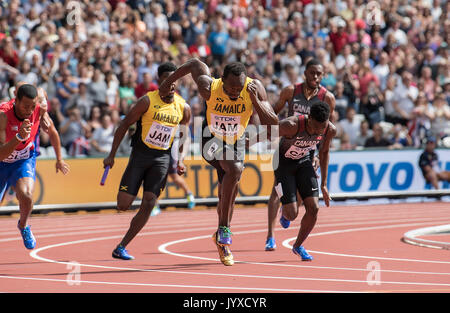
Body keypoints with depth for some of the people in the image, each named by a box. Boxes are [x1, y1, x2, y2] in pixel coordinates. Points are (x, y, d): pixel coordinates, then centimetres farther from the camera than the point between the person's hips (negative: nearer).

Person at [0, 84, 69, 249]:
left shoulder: (39, 111, -19)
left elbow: (52, 132, 6)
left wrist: (59, 159, 17)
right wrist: (19, 136, -51)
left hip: (25, 161, 1)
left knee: (26, 195, -28)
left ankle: (23, 226, 3)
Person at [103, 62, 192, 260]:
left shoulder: (183, 108, 1)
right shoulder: (148, 101, -10)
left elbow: (183, 137, 13)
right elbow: (125, 125, -5)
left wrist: (180, 160, -4)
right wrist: (111, 155, -7)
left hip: (162, 157, 3)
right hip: (140, 154, -2)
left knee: (149, 203, -10)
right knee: (123, 205, -10)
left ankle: (121, 247, -2)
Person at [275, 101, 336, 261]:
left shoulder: (330, 130, -19)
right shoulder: (291, 125, -37)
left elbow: (324, 152, 1)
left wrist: (323, 184, 6)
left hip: (304, 162, 4)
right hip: (283, 163, -4)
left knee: (313, 209, -8)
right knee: (292, 214, -11)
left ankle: (298, 246, 18)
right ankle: (285, 212, 30)